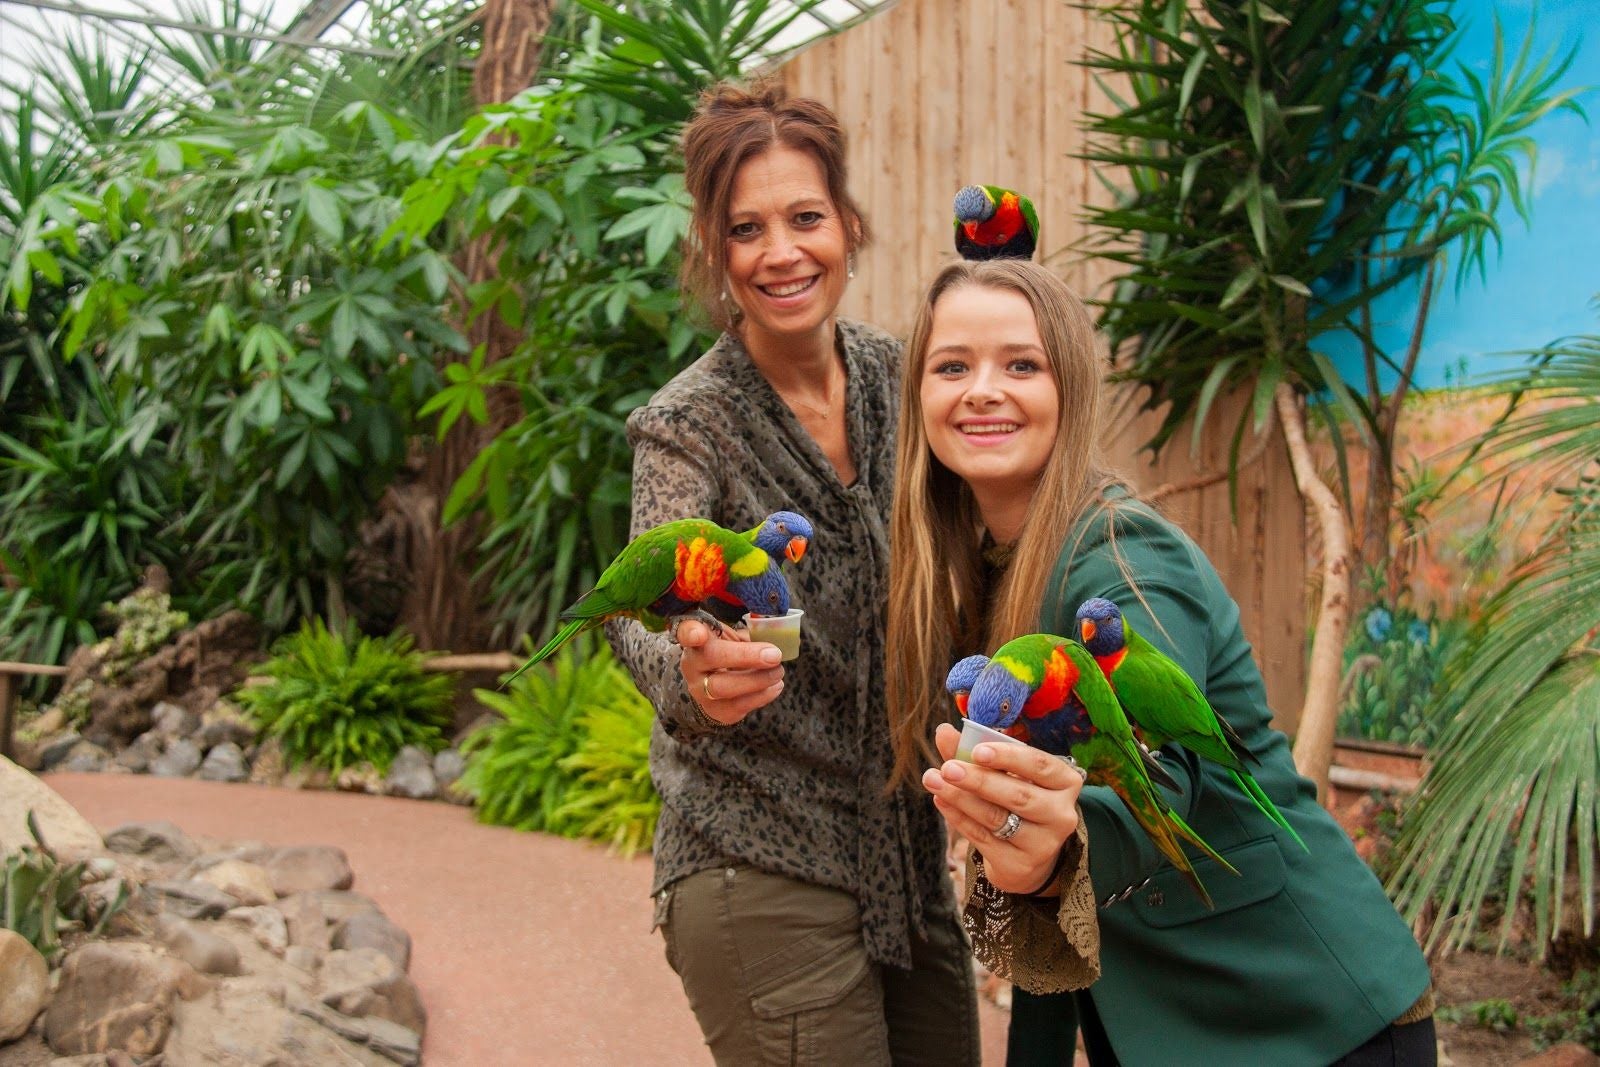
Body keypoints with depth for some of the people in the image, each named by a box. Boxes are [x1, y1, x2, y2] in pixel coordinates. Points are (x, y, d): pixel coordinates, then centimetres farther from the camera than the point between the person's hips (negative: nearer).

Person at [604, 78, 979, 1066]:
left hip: (908, 861, 6)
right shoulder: (688, 424, -14)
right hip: (765, 873, -5)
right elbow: (647, 612, -29)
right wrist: (693, 679, -51)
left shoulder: (893, 375, 1)